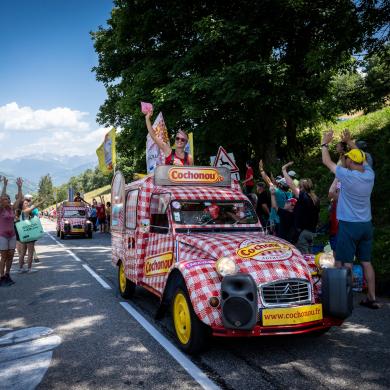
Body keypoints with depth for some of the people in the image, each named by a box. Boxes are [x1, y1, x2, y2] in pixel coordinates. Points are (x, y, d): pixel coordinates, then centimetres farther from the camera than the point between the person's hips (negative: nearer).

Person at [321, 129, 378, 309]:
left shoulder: (347, 176, -16)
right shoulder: (370, 175, 0)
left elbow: (327, 162, -3)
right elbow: (362, 157, 21)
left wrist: (325, 143, 12)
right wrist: (350, 142, 30)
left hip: (349, 225, -6)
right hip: (366, 225, 6)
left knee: (346, 263, -1)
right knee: (366, 262, 11)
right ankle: (372, 298, 17)